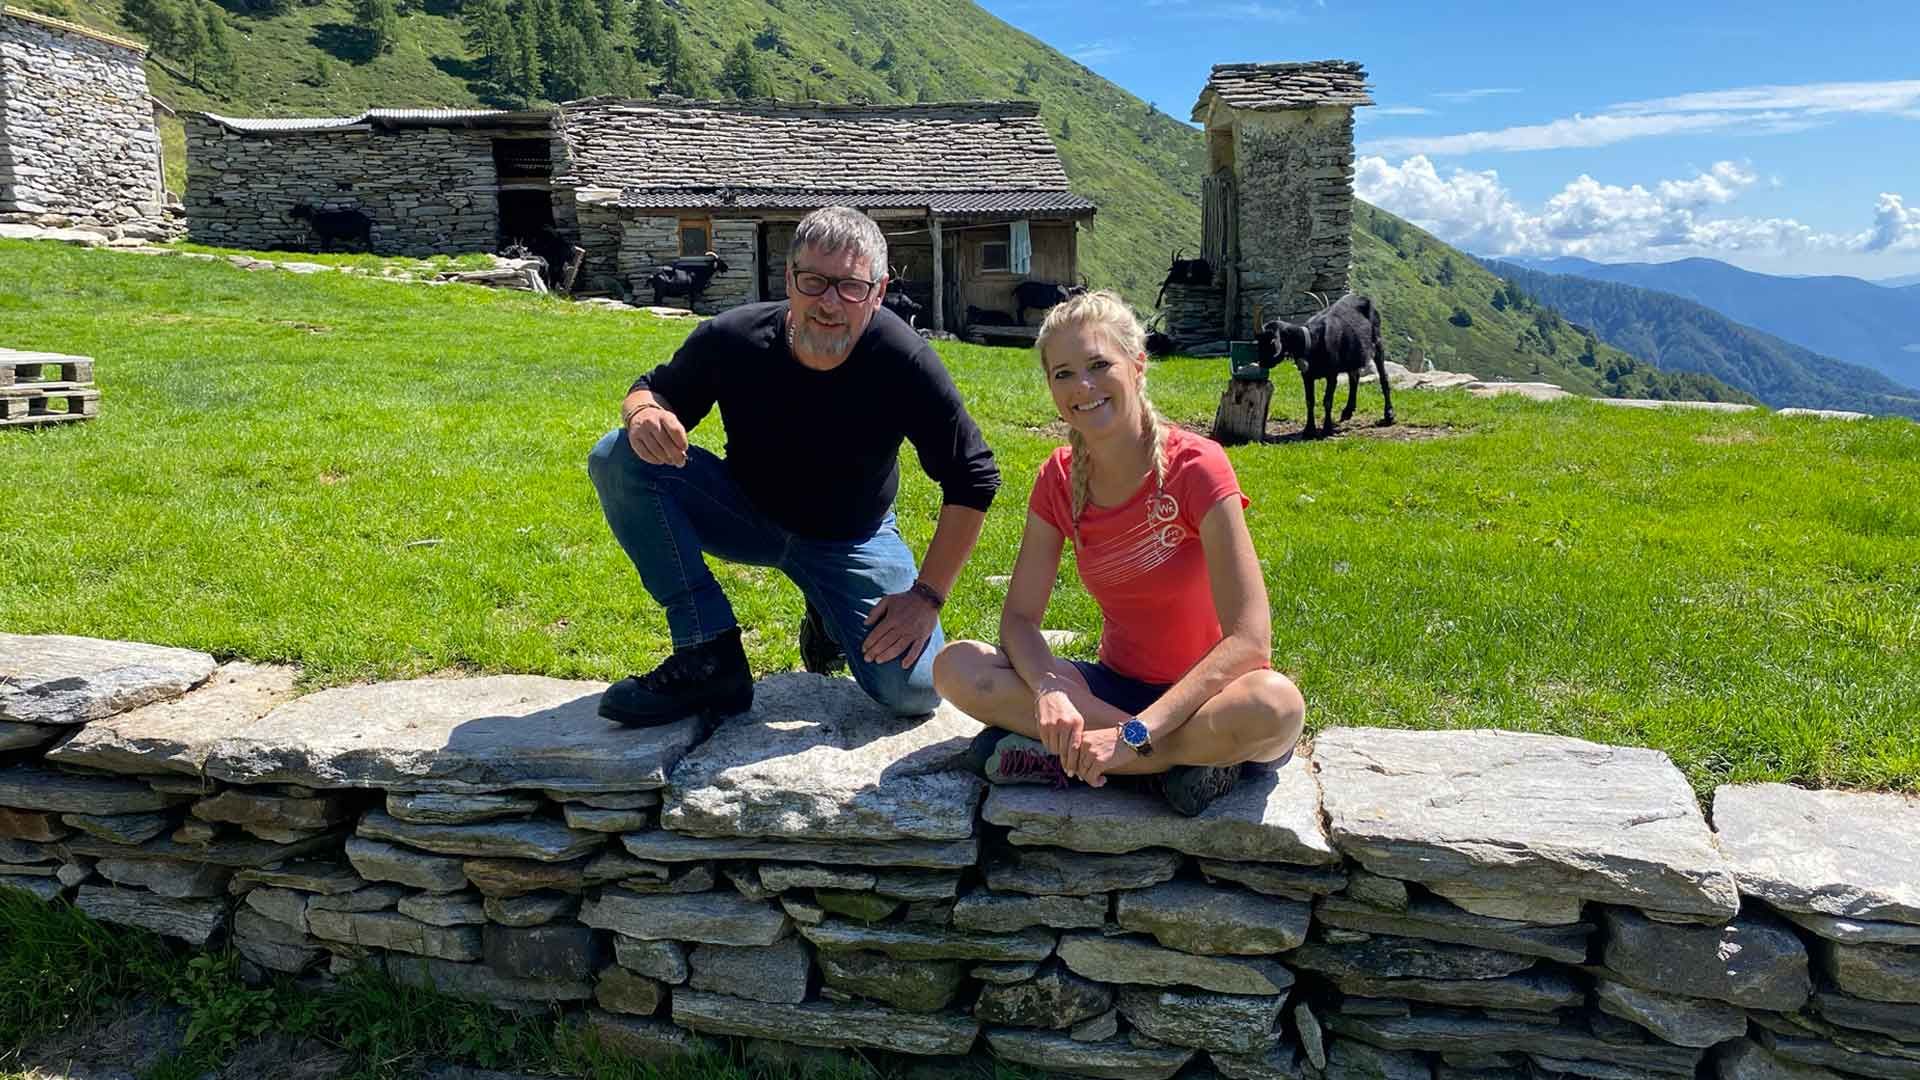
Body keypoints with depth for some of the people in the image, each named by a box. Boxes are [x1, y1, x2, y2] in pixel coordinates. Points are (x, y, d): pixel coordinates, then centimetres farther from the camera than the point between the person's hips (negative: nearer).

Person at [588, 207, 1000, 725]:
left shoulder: (903, 361, -27)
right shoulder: (732, 338, -22)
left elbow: (972, 479, -18)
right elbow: (654, 389, -3)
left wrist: (927, 595, -20)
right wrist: (645, 413, -30)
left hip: (851, 540, -1)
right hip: (749, 514, 2)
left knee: (915, 690, -22)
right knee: (619, 457, -24)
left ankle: (831, 619, 15)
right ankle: (712, 660, -17)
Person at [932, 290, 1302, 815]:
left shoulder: (1196, 466, -17)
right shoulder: (1059, 479, -2)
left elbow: (1249, 638, -24)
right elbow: (1019, 616, -5)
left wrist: (1133, 735, -31)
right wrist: (1048, 690, -28)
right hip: (1116, 684, 5)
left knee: (1277, 704, -39)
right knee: (955, 667, -19)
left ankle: (1064, 756, -23)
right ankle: (1185, 757, -20)